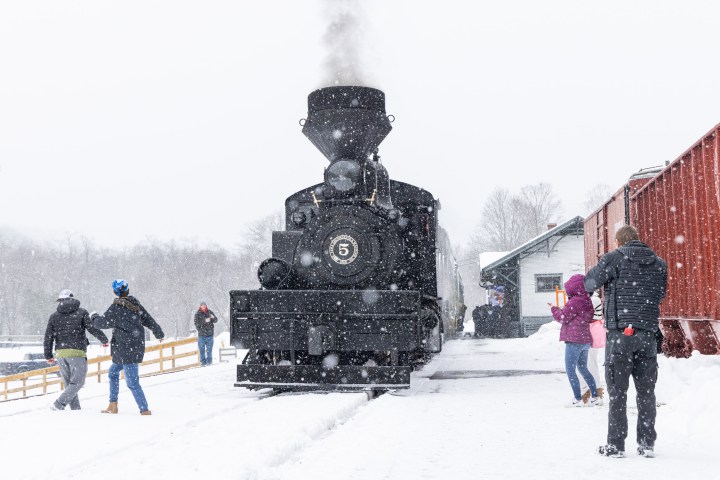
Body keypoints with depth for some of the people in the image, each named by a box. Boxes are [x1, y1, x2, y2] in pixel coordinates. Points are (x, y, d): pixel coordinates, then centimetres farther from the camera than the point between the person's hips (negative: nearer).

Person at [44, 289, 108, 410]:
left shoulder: (54, 316, 11)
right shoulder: (81, 312, 1)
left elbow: (48, 337, 9)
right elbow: (93, 328, -7)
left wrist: (48, 356, 17)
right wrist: (104, 340, 8)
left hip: (60, 354, 4)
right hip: (77, 352, -4)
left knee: (69, 383, 13)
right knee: (77, 382, 0)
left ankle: (76, 409, 10)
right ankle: (59, 404, -15)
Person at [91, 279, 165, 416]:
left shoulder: (117, 308, -14)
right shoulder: (135, 304, 6)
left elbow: (104, 322, -7)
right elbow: (149, 320, 15)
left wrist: (94, 317, 16)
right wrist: (159, 334, 29)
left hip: (127, 350, -9)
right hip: (137, 346, 9)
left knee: (132, 382, -6)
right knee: (113, 371, 23)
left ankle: (145, 410, -5)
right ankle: (113, 405, 25)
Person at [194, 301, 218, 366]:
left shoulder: (210, 312, 4)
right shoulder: (197, 314, -3)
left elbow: (215, 321, 4)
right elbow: (197, 323, -13)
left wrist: (213, 317, -18)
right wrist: (204, 321, -25)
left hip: (210, 334, 2)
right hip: (201, 334, -1)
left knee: (209, 349, 6)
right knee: (202, 349, 1)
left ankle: (209, 362, 14)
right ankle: (203, 362, 7)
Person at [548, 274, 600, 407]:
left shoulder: (574, 302, -16)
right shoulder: (587, 301, 10)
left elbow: (563, 318, -11)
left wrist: (554, 309, 8)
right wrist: (562, 310, 18)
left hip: (574, 340, -9)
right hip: (585, 339, 9)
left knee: (570, 370, -2)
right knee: (583, 368, 19)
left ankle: (578, 399, -5)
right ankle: (595, 397, 17)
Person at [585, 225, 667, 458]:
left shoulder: (614, 258, -4)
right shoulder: (659, 264, 11)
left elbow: (589, 283, 5)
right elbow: (661, 294, 20)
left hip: (620, 332, -4)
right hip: (648, 333, 4)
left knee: (617, 391, 2)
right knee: (646, 390, 10)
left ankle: (616, 444, 4)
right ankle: (647, 443, 12)